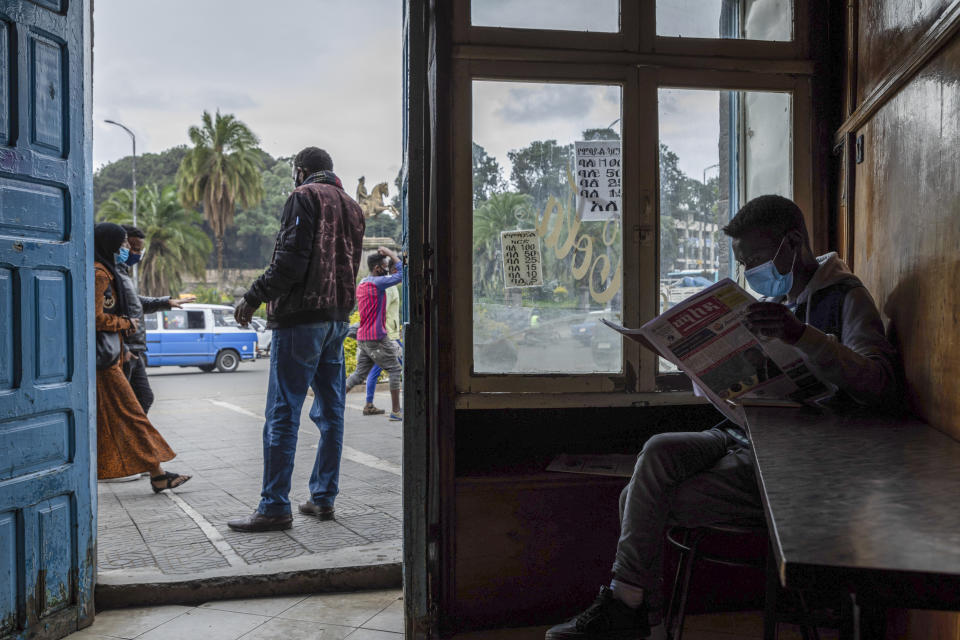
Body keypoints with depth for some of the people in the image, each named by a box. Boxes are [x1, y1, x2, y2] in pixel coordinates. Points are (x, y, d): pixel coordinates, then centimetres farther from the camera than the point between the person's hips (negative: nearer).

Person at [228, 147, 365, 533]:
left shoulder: (304, 196, -4)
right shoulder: (352, 207, 19)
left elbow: (291, 259, -15)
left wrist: (254, 297, -10)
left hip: (301, 317, -8)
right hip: (338, 318, 8)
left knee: (282, 415, -5)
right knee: (330, 413, 10)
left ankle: (274, 508, -3)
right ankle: (323, 498, 16)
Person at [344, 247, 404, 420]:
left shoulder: (362, 283, 14)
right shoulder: (377, 282, -13)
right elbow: (402, 274, -16)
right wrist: (390, 252, -6)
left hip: (362, 337, 9)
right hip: (376, 337, -9)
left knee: (360, 373, 12)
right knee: (395, 369, 1)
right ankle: (395, 411, 3)